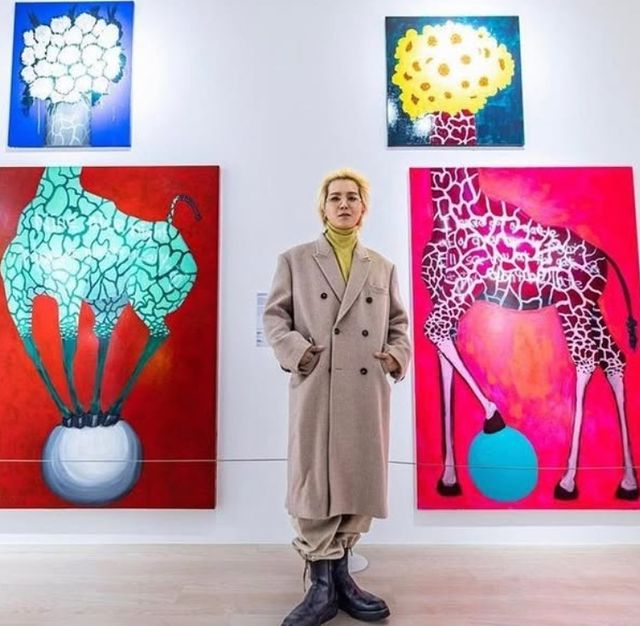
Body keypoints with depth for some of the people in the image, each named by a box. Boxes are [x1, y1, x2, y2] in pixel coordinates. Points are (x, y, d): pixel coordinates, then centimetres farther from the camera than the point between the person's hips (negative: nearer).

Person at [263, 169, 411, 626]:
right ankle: (323, 586, 18)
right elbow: (274, 316, 5)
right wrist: (295, 350, -13)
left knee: (360, 483, 10)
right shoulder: (295, 260, 8)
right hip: (316, 389, -3)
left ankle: (339, 573, 31)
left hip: (368, 392, 3)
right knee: (316, 483, 1)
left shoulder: (383, 267, 16)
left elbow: (398, 322, 17)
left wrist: (399, 355, -2)